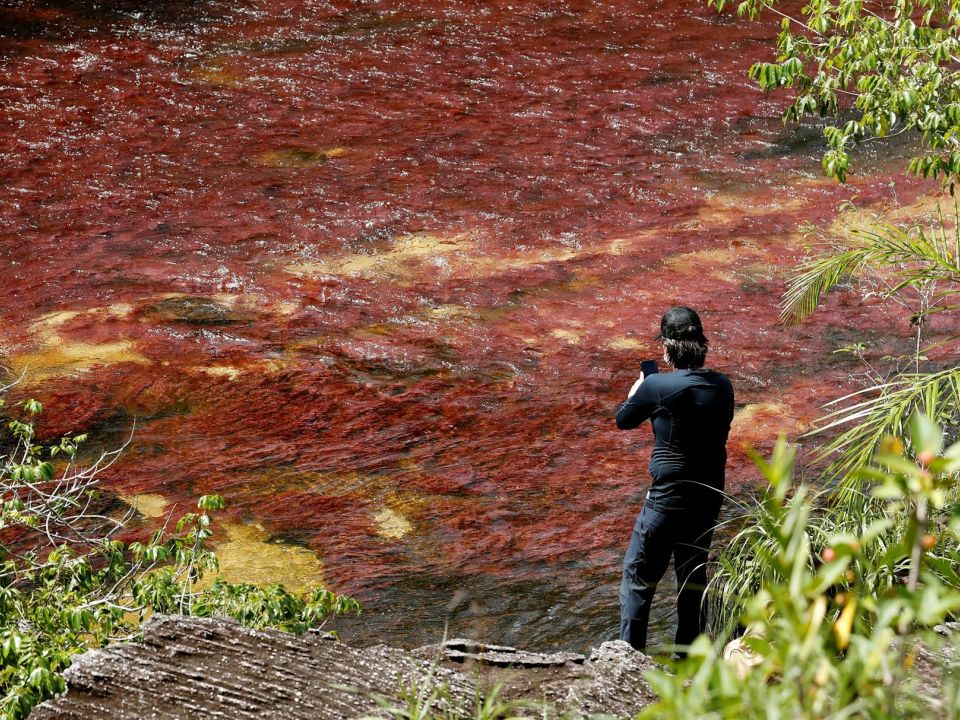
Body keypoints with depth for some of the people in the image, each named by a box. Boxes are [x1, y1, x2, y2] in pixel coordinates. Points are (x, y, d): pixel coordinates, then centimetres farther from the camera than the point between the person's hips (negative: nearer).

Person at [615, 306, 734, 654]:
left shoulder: (657, 386, -18)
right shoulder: (722, 386, -2)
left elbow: (623, 420, -1)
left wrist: (636, 390, 20)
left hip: (668, 498, -6)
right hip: (710, 496, 6)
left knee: (638, 575, 7)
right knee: (693, 571, 20)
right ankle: (688, 649, 28)